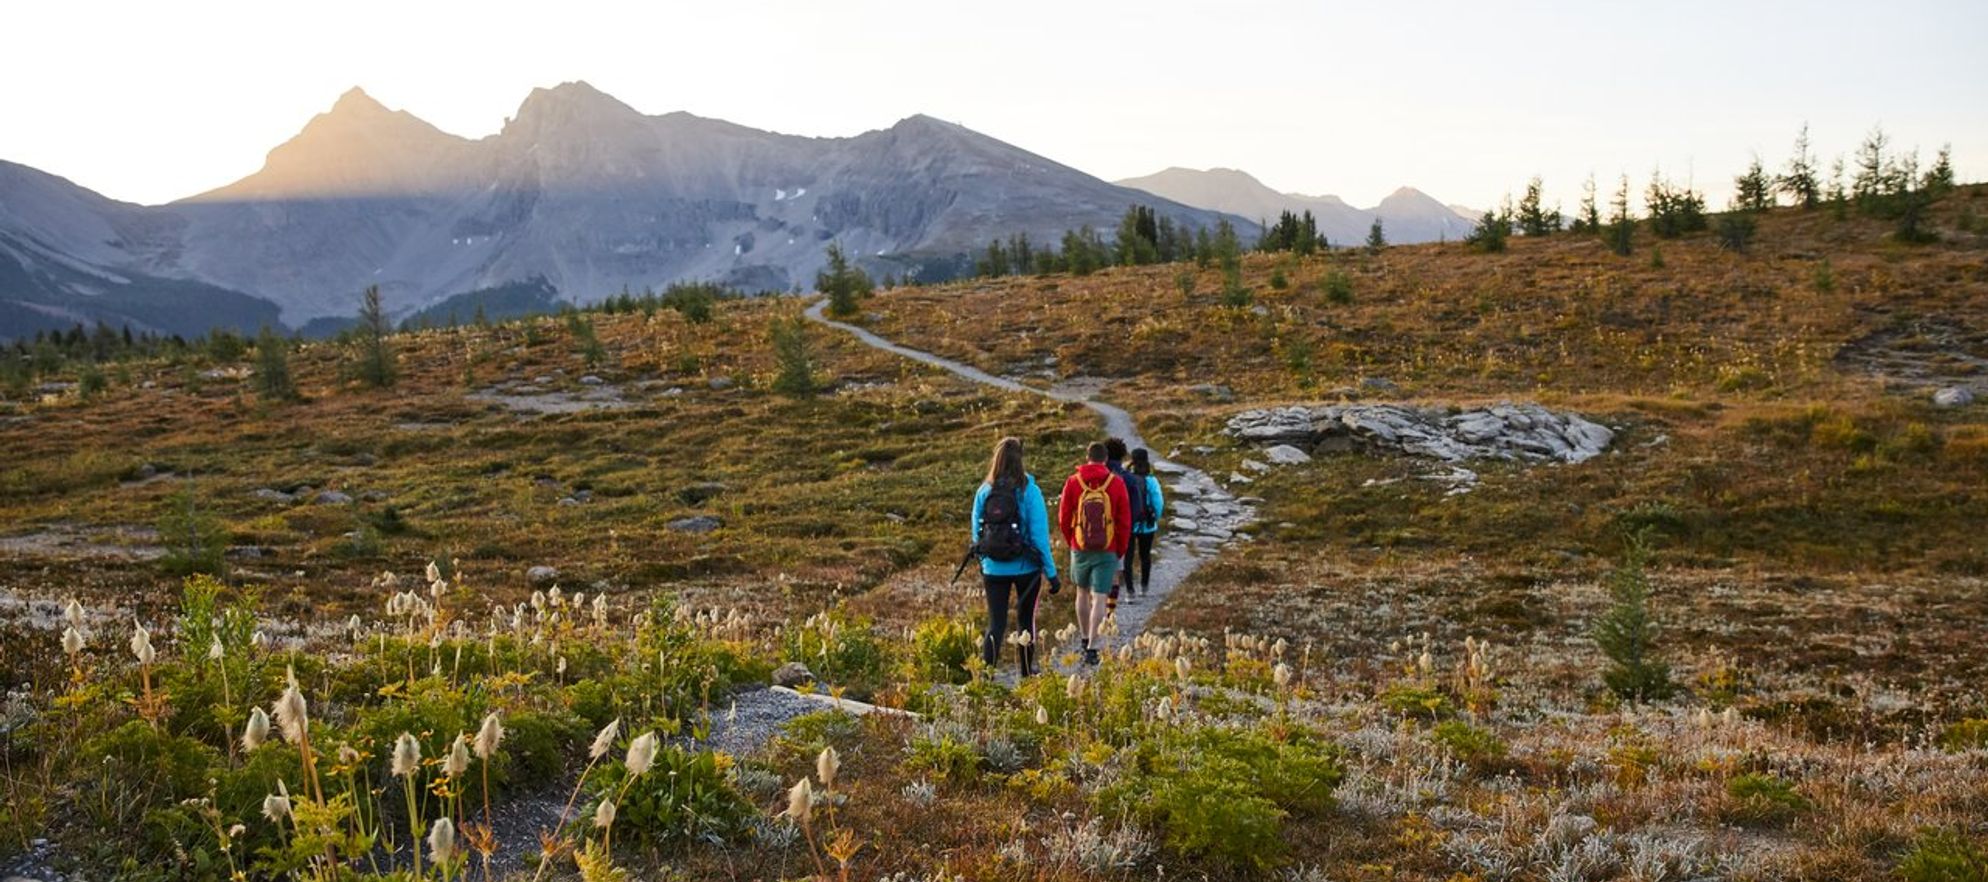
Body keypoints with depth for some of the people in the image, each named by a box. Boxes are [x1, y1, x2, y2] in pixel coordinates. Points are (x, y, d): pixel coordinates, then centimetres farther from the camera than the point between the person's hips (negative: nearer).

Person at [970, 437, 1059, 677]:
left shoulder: (984, 492, -3)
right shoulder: (1029, 491, -12)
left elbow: (977, 532, 4)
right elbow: (1040, 534, -11)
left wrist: (983, 564, 18)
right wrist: (1051, 573, -6)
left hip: (994, 568, 1)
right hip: (1026, 567, -1)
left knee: (995, 624, 4)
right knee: (1026, 620, 18)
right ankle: (1027, 672, 32)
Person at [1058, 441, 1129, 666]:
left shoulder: (1073, 482, -2)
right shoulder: (1116, 483, -4)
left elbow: (1063, 518, 3)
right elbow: (1124, 521, -2)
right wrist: (1121, 550, 10)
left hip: (1080, 549, 2)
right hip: (1107, 551, -2)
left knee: (1083, 593, 18)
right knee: (1099, 598, -3)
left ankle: (1086, 639, 28)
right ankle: (1091, 647, -9)